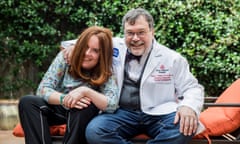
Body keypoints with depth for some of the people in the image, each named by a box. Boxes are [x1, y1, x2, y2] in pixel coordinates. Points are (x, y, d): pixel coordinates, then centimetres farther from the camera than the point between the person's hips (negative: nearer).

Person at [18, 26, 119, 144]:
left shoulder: (105, 72, -13)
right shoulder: (66, 57, -11)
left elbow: (112, 105, -26)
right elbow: (42, 89, -15)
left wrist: (85, 91, -40)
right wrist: (64, 99, -35)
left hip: (82, 117, -2)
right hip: (57, 109, 2)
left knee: (88, 106, -35)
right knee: (27, 102, -25)